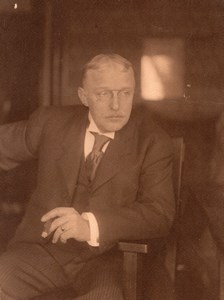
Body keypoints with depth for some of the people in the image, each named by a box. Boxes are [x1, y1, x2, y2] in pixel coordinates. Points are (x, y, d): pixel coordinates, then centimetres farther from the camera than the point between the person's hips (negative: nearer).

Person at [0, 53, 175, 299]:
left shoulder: (153, 142, -4)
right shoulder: (51, 122, 3)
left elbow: (160, 215, -13)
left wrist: (91, 226, -27)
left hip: (105, 257, -2)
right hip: (42, 248, 2)